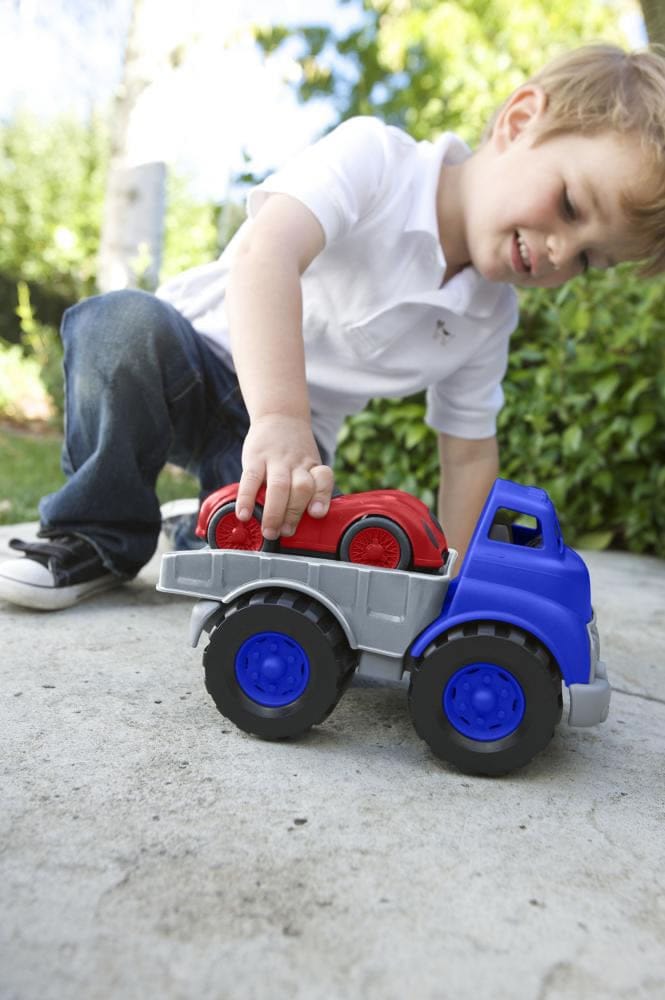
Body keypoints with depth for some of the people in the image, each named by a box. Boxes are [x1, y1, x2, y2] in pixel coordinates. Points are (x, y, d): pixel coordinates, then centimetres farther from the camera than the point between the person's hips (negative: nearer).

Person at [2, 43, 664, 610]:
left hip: (296, 432, 3)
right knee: (125, 325, -36)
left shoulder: (489, 320, -4)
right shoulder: (375, 156, -21)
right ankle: (99, 536, -13)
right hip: (211, 352, -3)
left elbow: (469, 455, 2)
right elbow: (265, 252, -38)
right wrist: (279, 417, -52)